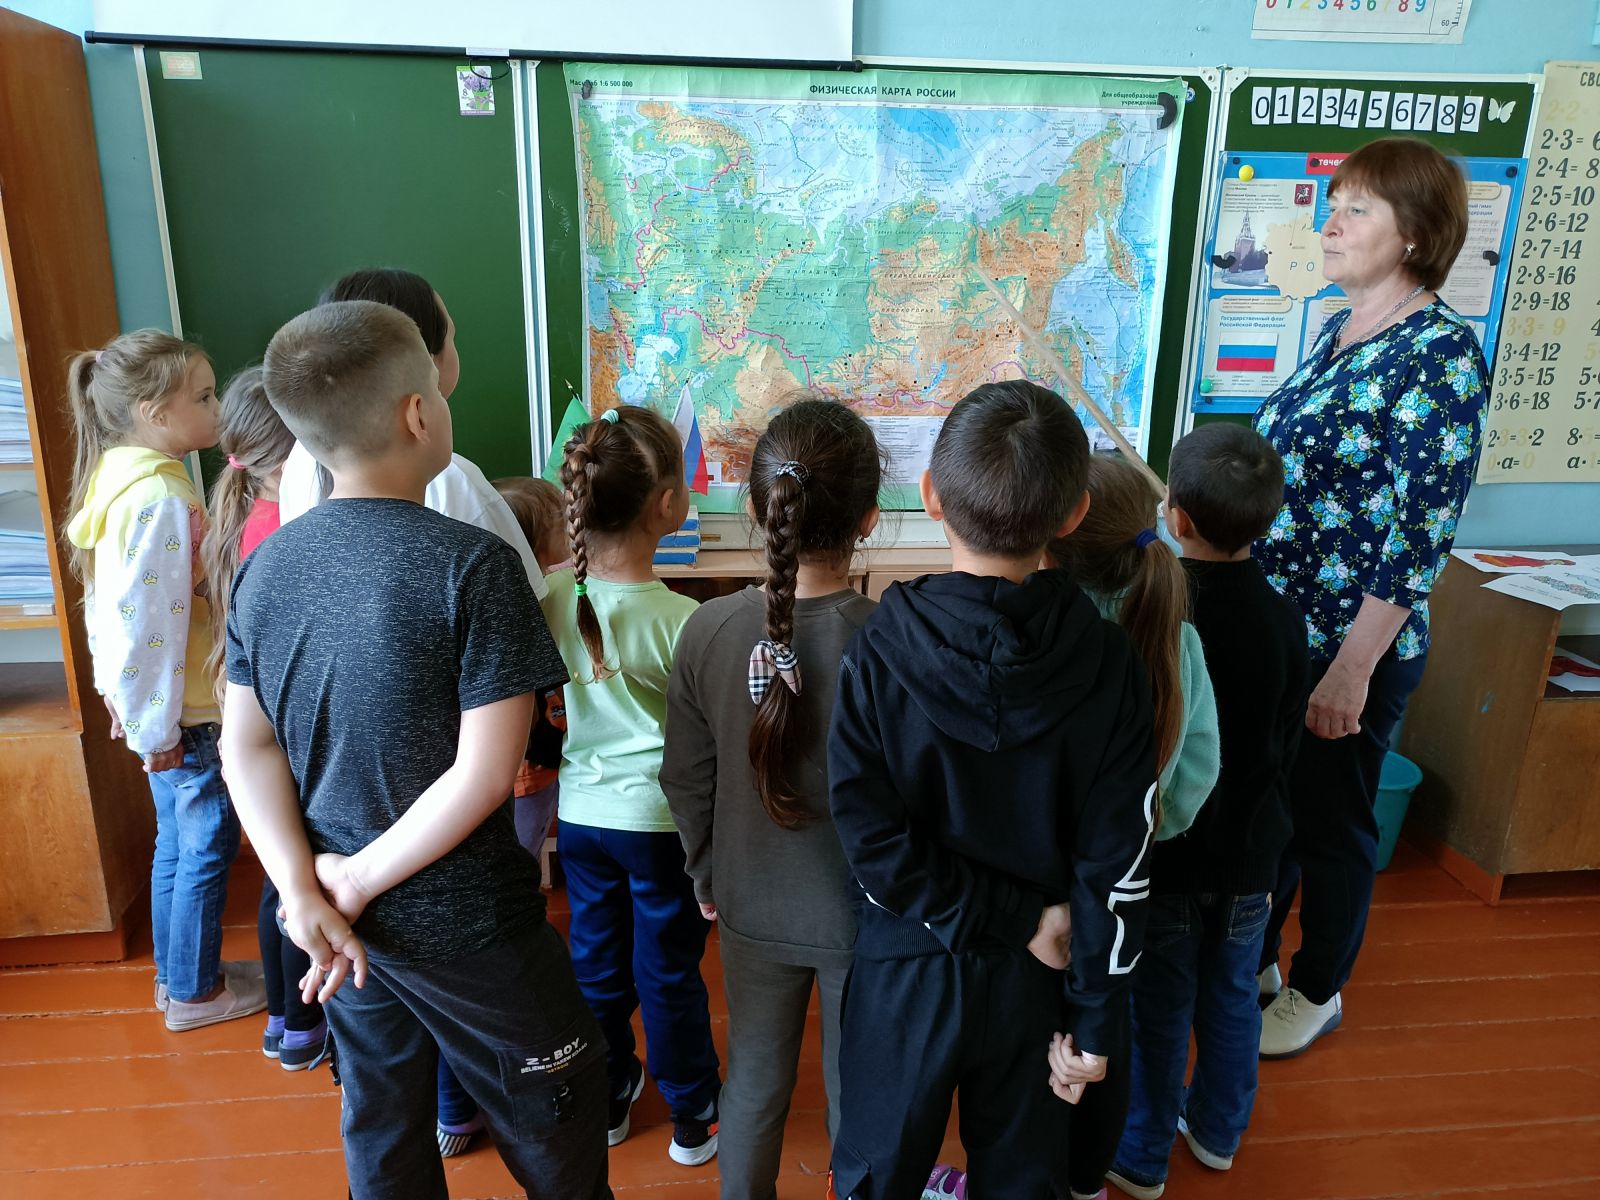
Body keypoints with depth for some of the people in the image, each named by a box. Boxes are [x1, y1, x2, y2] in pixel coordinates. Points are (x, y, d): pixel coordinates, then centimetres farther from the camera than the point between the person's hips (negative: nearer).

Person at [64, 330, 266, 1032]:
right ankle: (194, 993, 22)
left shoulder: (118, 476, 9)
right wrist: (157, 726, -19)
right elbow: (149, 617, -25)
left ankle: (175, 974, 36)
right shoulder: (161, 494, -23)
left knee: (177, 839, 21)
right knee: (208, 844, 6)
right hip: (183, 710, -10)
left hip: (151, 704, 10)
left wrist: (118, 690, 21)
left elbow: (109, 599, 15)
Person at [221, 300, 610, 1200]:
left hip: (342, 920, 7)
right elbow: (486, 774, -24)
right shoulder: (470, 563, -22)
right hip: (464, 923, -6)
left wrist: (302, 888, -7)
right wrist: (359, 882, -14)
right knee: (556, 1122, 18)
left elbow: (247, 747, -2)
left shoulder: (266, 566, -3)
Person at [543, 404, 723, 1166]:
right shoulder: (680, 620, -23)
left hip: (581, 810, 4)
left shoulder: (552, 596, -10)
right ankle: (693, 1119, 33)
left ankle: (607, 1099, 41)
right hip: (660, 818, -4)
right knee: (669, 973, 14)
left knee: (595, 962, 21)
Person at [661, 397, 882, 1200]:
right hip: (865, 910, -2)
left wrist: (705, 875, 13)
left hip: (752, 903, 3)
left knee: (754, 1079, 24)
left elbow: (686, 780, -4)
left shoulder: (708, 629, -14)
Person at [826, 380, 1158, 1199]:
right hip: (1033, 978, 2)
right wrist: (1094, 1023, -1)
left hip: (909, 975, -1)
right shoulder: (1109, 664, -16)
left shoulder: (878, 655, -21)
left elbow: (878, 847, -21)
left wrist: (1022, 918, -10)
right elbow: (1116, 866, -12)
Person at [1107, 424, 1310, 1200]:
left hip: (1165, 851, -4)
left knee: (1157, 1010, 11)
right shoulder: (1284, 620, -8)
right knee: (1232, 996, 21)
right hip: (1248, 850, 4)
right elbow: (1286, 745, 3)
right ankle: (1217, 1130, 42)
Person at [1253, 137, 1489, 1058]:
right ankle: (1254, 962, 40)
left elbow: (1423, 527, -20)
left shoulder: (1440, 351, -16)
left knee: (1328, 825, 11)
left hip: (1347, 648, -7)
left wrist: (1354, 667, -22)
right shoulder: (1339, 334, 8)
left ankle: (1318, 993, 34)